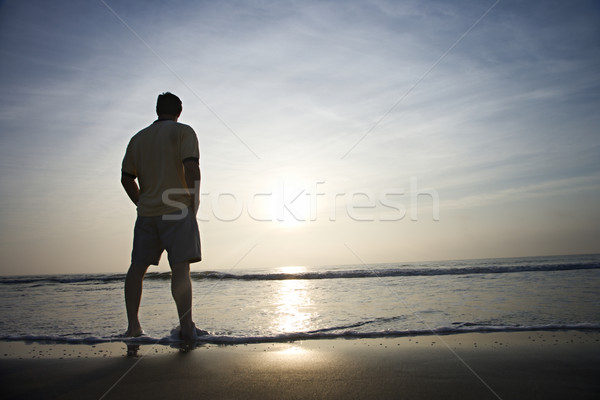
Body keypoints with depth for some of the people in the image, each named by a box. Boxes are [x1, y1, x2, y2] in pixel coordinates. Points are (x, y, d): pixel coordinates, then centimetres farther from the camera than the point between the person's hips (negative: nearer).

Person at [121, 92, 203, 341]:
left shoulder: (138, 138, 17)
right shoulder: (183, 131, 1)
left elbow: (126, 178, 16)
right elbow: (191, 167, -14)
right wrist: (195, 197, -4)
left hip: (146, 212, 5)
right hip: (177, 209, -5)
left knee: (137, 267, 9)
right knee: (180, 266, -9)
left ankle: (132, 325, 10)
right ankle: (186, 327, -10)